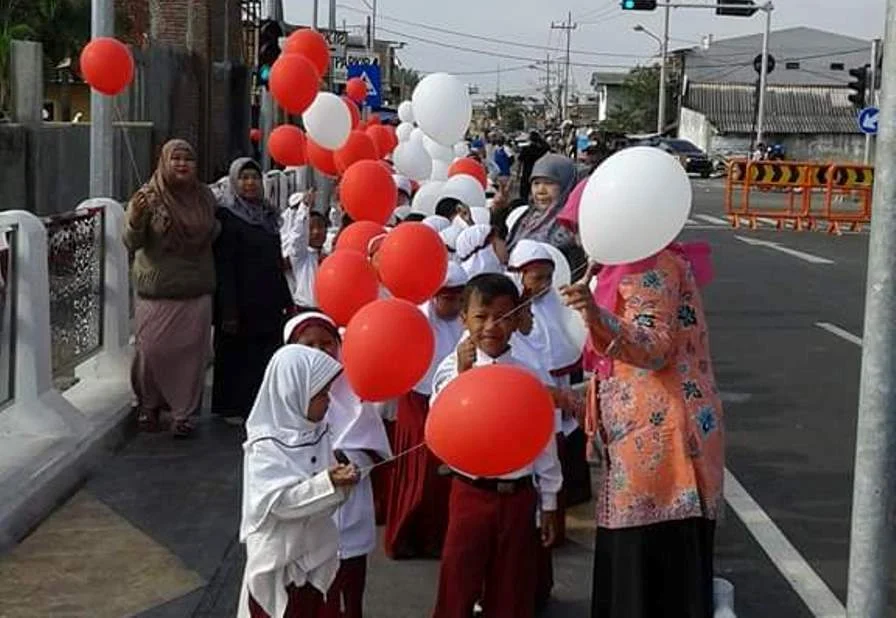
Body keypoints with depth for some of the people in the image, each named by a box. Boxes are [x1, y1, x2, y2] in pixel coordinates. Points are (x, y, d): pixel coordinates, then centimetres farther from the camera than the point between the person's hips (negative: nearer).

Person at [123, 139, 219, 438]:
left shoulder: (204, 196, 6)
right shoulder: (149, 196, -6)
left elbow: (214, 234, 22)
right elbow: (132, 243, -13)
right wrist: (136, 218, -32)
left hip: (196, 292, 3)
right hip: (157, 292, -3)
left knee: (191, 352, 2)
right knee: (153, 351, 2)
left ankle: (183, 413, 14)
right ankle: (149, 405, 26)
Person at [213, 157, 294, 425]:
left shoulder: (268, 215, 14)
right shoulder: (226, 216, -8)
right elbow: (223, 267, -13)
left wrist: (286, 300, 15)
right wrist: (229, 310, -18)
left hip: (268, 303, 6)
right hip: (241, 303, -6)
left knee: (266, 355, 7)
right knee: (237, 356, 3)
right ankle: (232, 408, 14)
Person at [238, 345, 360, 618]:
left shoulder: (317, 434, 1)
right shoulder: (266, 447, -21)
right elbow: (281, 501, -29)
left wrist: (341, 479, -14)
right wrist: (329, 484, -38)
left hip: (314, 548, 7)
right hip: (280, 556, -7)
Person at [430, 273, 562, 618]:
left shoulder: (528, 377, 2)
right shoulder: (453, 368, -3)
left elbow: (544, 441, 6)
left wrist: (548, 502, 7)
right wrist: (463, 372, -26)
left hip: (518, 495, 2)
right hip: (472, 493, -2)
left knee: (511, 590, 11)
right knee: (459, 587, 3)